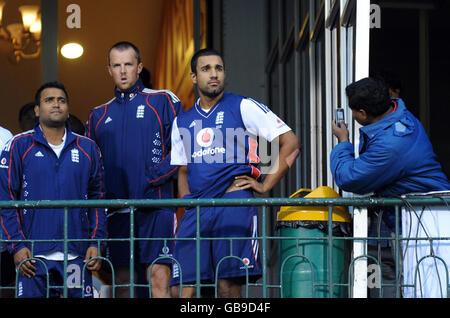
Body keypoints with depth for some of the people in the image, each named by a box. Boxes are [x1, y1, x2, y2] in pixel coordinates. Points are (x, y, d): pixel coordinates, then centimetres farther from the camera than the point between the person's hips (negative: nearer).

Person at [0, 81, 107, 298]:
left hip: (77, 255, 2)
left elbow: (97, 199, 14)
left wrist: (95, 243, 3)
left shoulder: (87, 149, 12)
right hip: (33, 256, -2)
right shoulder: (19, 147, 4)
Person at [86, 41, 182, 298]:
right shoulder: (99, 115, 19)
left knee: (160, 276, -14)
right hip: (117, 209, 4)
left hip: (156, 204, -4)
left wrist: (150, 179, -11)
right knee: (122, 281, 4)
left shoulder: (163, 102, 6)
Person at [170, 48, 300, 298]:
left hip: (234, 203, -4)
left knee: (228, 286, -10)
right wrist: (188, 202, 10)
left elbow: (290, 143, 1)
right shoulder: (182, 122, 19)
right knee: (181, 288, -5)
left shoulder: (243, 107, 4)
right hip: (196, 210, 5)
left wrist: (265, 186, -4)